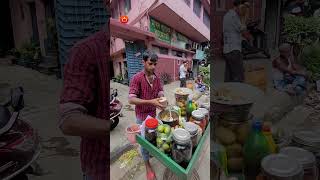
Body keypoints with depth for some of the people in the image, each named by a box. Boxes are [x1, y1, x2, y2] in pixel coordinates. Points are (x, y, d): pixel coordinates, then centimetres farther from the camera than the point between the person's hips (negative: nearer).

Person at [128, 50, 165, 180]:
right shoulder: (136, 78, -19)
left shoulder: (157, 78, -1)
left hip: (154, 113, 5)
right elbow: (131, 100, -25)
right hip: (142, 116, -5)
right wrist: (151, 102, -34)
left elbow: (160, 93, 0)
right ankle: (147, 166, 25)